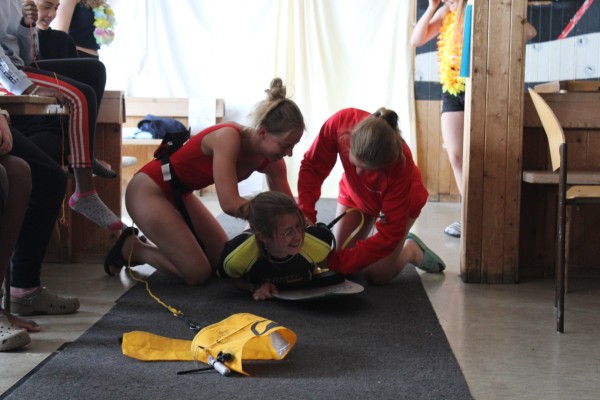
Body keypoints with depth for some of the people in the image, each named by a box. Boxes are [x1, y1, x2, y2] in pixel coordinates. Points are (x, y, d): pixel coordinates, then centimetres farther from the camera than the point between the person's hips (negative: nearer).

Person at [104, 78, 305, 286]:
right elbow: (230, 203, -39)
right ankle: (131, 248, 8)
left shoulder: (271, 162, -9)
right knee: (198, 273, -12)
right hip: (147, 191, -8)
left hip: (180, 195, 8)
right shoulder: (228, 137, -31)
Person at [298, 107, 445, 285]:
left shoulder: (400, 163, -42)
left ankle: (413, 250, 19)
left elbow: (390, 233, -35)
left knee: (376, 275, -9)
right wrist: (305, 214, -36)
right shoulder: (339, 123, -38)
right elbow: (312, 166, -22)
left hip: (401, 200, -3)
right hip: (355, 193, 3)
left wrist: (337, 261, -39)